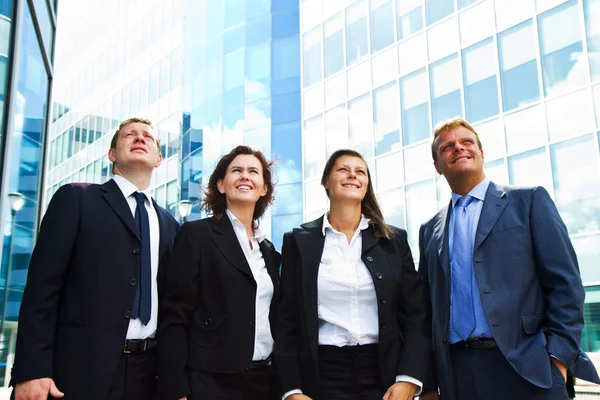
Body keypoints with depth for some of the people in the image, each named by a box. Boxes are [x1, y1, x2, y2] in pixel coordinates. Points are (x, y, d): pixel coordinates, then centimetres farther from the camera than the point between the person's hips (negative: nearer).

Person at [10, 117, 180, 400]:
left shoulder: (169, 225, 14)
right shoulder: (76, 199, 1)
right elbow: (43, 285, -6)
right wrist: (31, 369, -13)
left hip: (148, 371, 5)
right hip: (80, 367, -4)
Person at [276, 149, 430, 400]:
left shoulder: (394, 240, 5)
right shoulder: (299, 241, 2)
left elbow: (415, 316, 3)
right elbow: (288, 321, 1)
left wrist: (408, 379, -9)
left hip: (385, 373, 1)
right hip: (323, 375, -1)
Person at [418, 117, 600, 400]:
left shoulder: (529, 201, 4)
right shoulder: (430, 230, 13)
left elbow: (565, 282, -2)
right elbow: (430, 304, 13)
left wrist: (558, 358, -9)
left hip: (524, 368, -3)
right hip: (456, 373, 3)